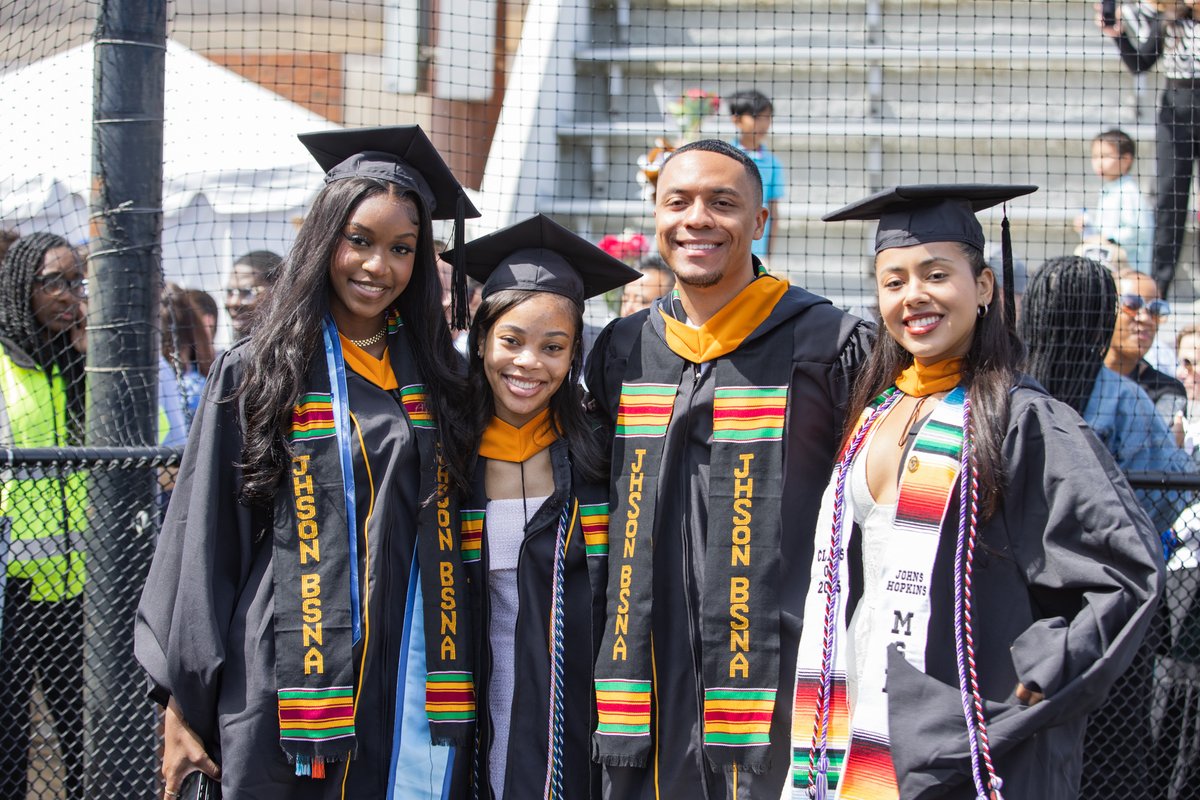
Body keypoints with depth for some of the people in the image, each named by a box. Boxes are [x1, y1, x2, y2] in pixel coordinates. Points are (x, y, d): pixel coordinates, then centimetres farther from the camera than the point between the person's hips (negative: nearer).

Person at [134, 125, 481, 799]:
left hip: (413, 687, 2)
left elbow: (455, 534, 13)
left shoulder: (436, 378, 9)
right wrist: (185, 702, -3)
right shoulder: (258, 372, 2)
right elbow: (204, 543, 1)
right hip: (290, 688, -2)